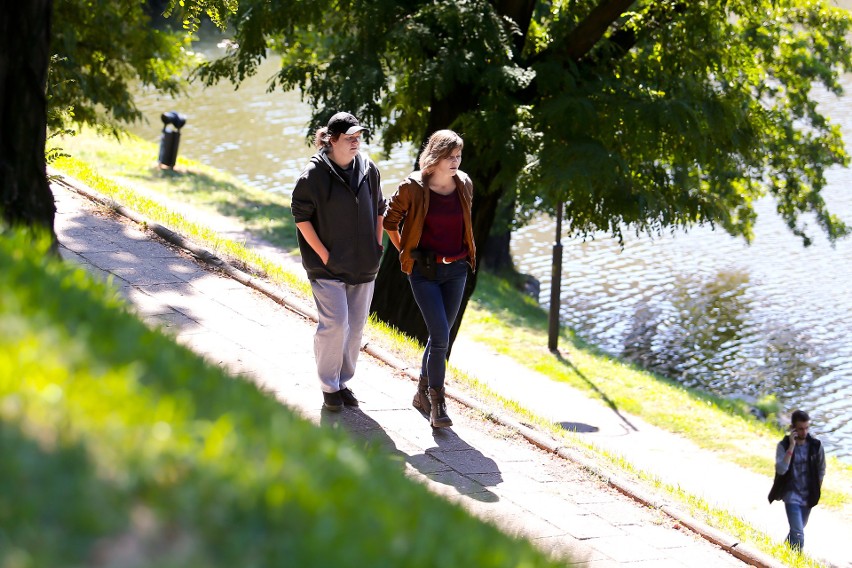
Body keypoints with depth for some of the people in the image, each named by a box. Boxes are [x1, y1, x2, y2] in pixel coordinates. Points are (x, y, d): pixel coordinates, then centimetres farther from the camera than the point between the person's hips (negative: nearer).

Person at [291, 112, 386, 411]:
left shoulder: (368, 169, 4)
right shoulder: (314, 173, -11)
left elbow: (379, 209, 16)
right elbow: (301, 215, -8)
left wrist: (377, 246, 9)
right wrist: (322, 253, -12)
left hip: (363, 264, 5)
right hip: (329, 265, -5)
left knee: (355, 327, 9)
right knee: (334, 325, -11)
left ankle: (343, 381, 23)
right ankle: (329, 386, 3)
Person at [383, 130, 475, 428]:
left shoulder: (464, 185, 1)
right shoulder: (413, 188, -12)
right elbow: (390, 220, 3)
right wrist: (405, 253, 5)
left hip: (456, 270, 5)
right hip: (424, 271, -5)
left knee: (441, 335, 11)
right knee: (440, 336, -13)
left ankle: (422, 392, 29)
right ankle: (437, 403, -3)